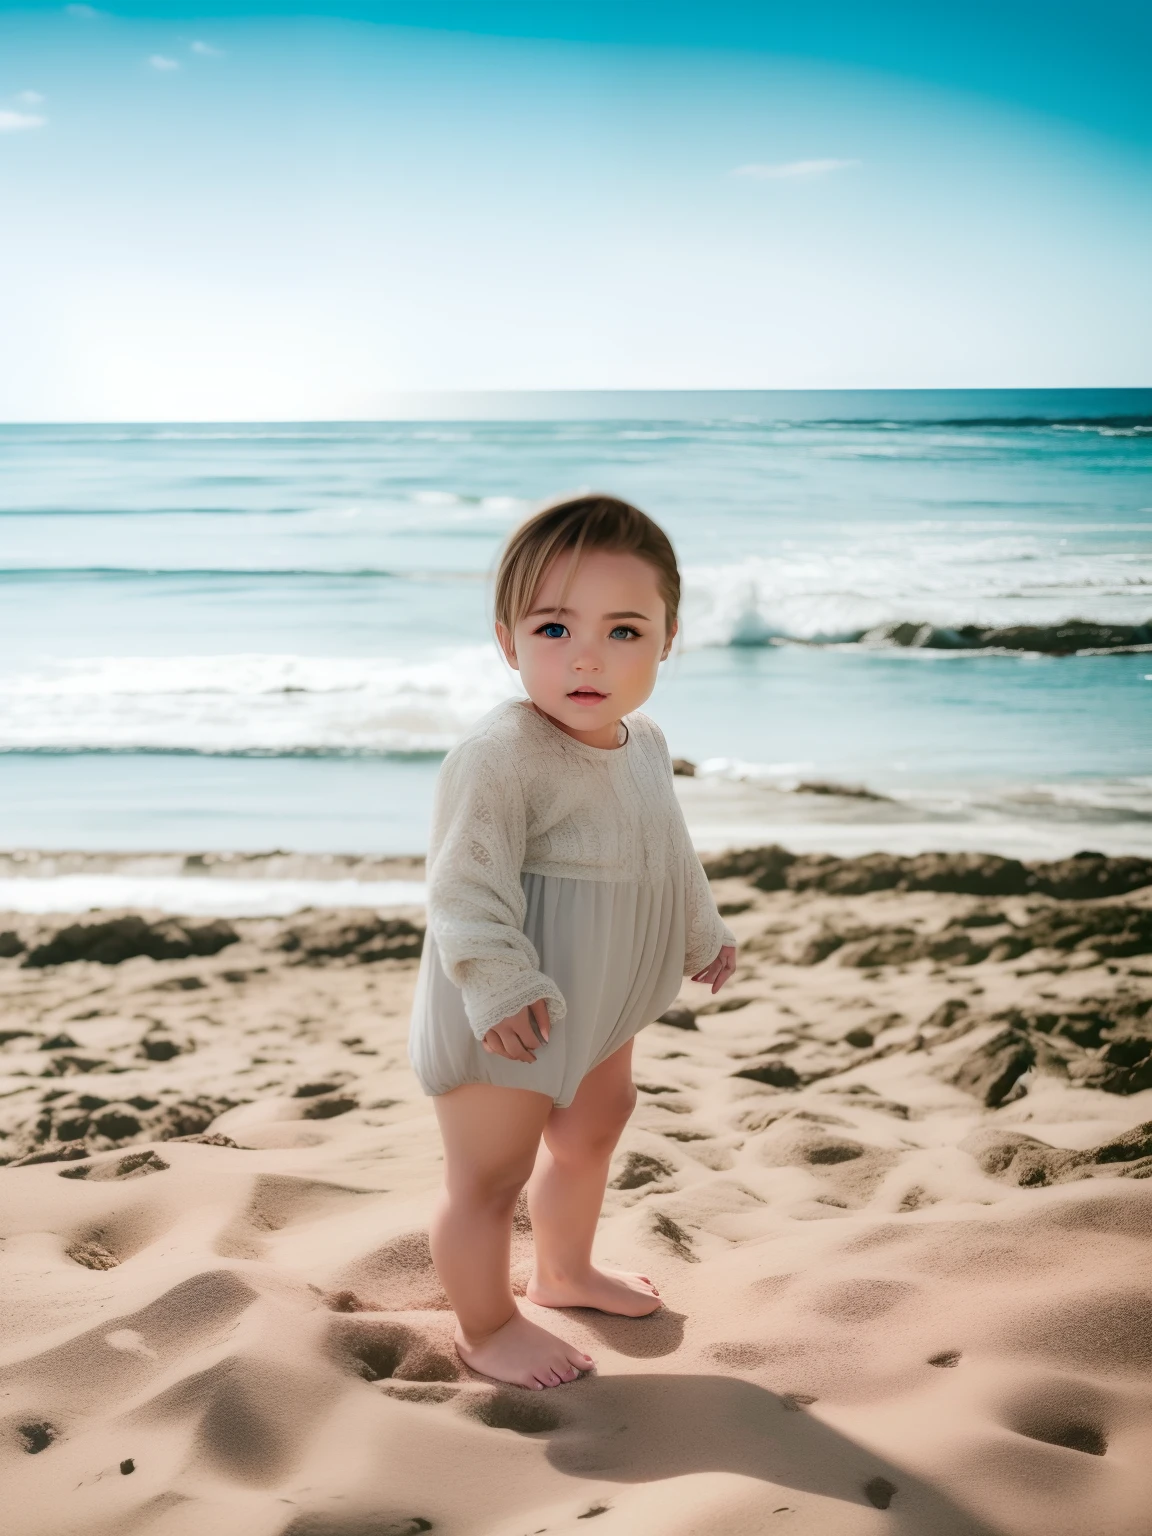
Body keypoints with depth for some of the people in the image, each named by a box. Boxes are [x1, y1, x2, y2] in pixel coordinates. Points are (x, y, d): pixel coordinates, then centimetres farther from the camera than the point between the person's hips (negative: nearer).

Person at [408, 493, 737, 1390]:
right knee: (490, 1174, 5)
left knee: (591, 1129, 28)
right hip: (511, 1014, -9)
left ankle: (565, 1269, 53)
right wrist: (500, 986, -35)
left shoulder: (645, 745, 1)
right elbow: (465, 885, -28)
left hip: (599, 1004, 10)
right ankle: (487, 1326, 28)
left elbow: (669, 857, 17)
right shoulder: (500, 756, -28)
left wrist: (703, 936, 27)